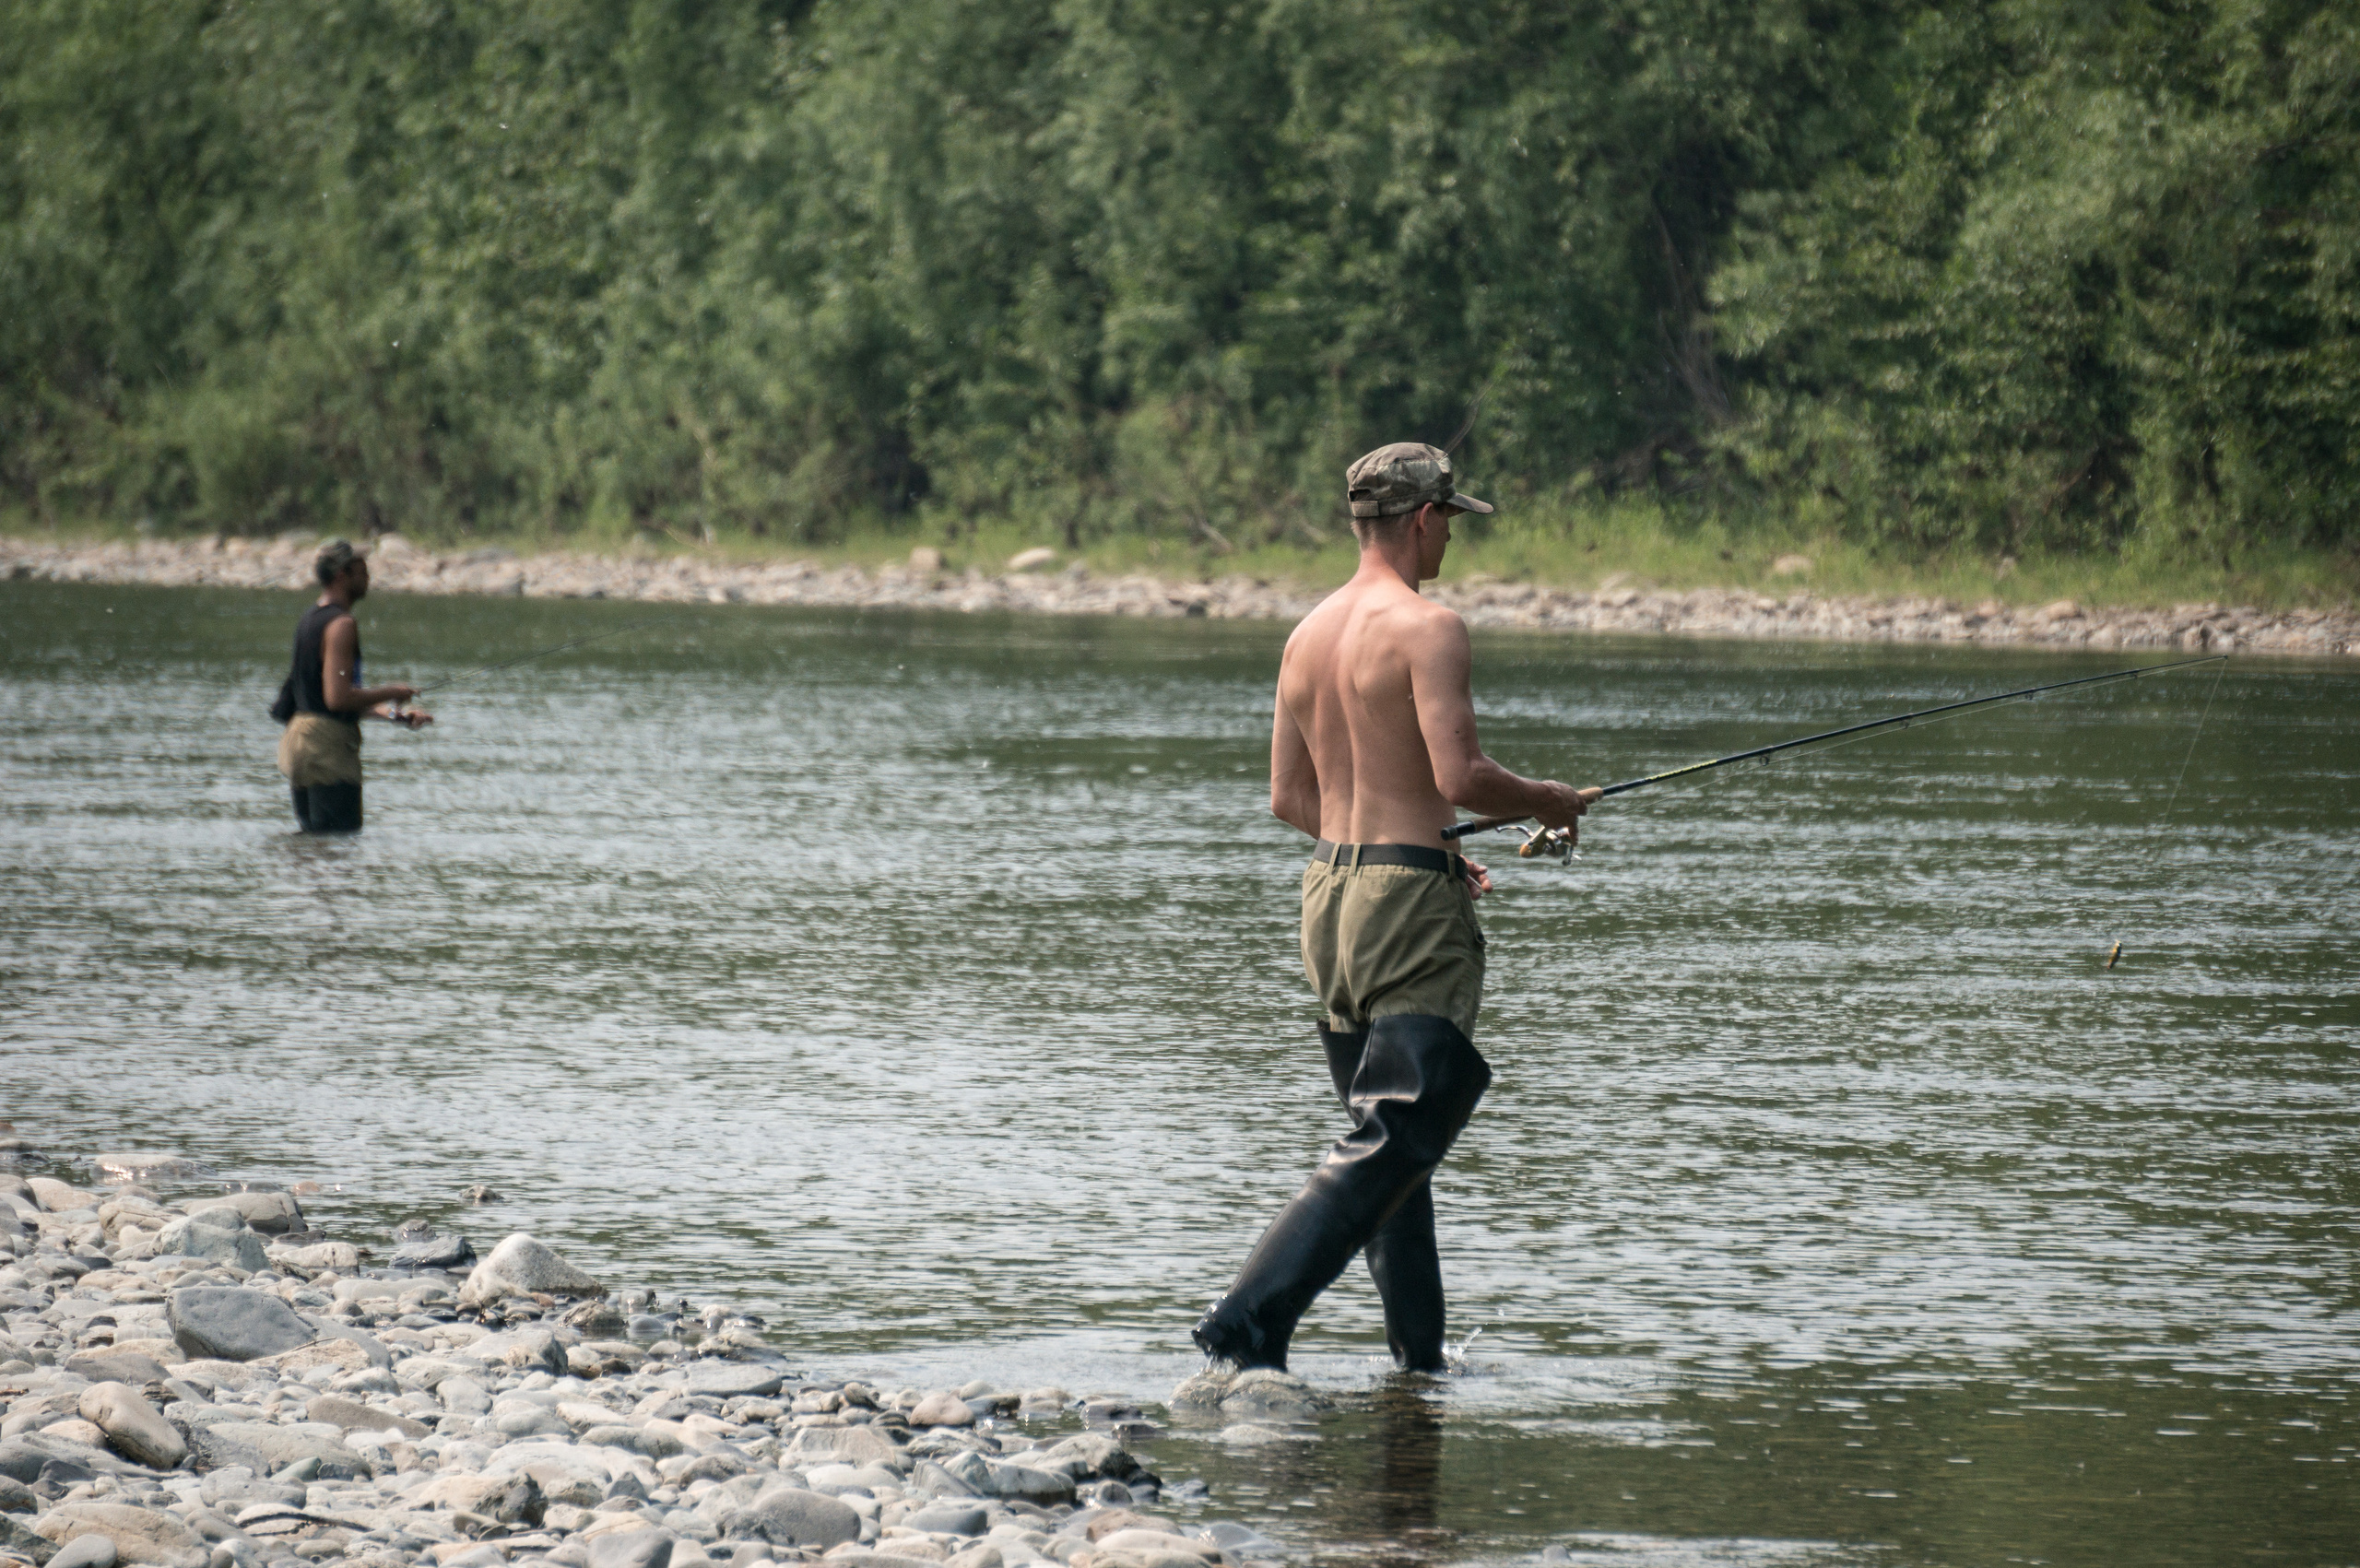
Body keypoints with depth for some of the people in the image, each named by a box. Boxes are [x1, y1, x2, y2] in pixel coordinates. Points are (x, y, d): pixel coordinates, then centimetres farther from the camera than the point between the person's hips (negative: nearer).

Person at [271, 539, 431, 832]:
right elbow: (337, 698, -23)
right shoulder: (341, 624, -14)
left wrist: (394, 714, 17)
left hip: (298, 735, 10)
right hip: (328, 744, -10)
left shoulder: (309, 619, 17)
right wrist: (390, 694, -9)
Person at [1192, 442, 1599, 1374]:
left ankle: (1420, 1358, 20)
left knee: (1395, 1140, 16)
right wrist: (1548, 803, -2)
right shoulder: (1426, 628, -13)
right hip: (1408, 907, -9)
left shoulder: (1309, 634, 12)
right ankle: (1246, 1324, -20)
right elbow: (1458, 776, -22)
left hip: (1328, 884, 9)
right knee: (1391, 1145, -9)